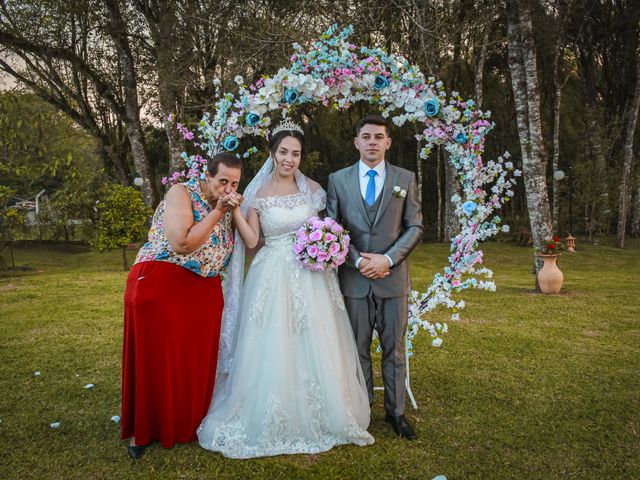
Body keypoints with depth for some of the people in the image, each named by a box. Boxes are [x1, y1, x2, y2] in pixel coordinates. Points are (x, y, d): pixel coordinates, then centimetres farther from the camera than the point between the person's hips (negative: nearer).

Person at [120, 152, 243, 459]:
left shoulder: (225, 207, 10)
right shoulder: (181, 193, -10)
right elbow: (181, 244, -23)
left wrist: (234, 213, -2)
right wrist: (217, 212, -19)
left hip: (204, 292, 6)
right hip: (160, 285, -6)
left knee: (198, 359, 10)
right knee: (155, 358, 4)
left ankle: (188, 423, 30)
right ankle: (142, 429, 23)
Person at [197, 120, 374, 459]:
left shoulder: (313, 189, 6)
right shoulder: (258, 193, 0)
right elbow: (251, 240, -3)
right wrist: (234, 208, -13)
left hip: (311, 276, 2)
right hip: (274, 277, -2)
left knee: (316, 348, 8)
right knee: (273, 350, 2)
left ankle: (318, 417, 28)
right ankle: (272, 422, 21)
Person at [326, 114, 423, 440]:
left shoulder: (405, 179, 6)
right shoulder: (337, 180, 5)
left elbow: (415, 226, 1)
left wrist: (388, 258, -12)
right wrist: (358, 260, -10)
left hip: (393, 278, 0)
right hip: (354, 279, 0)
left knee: (394, 349, 9)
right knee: (358, 349, 10)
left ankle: (396, 411, 23)